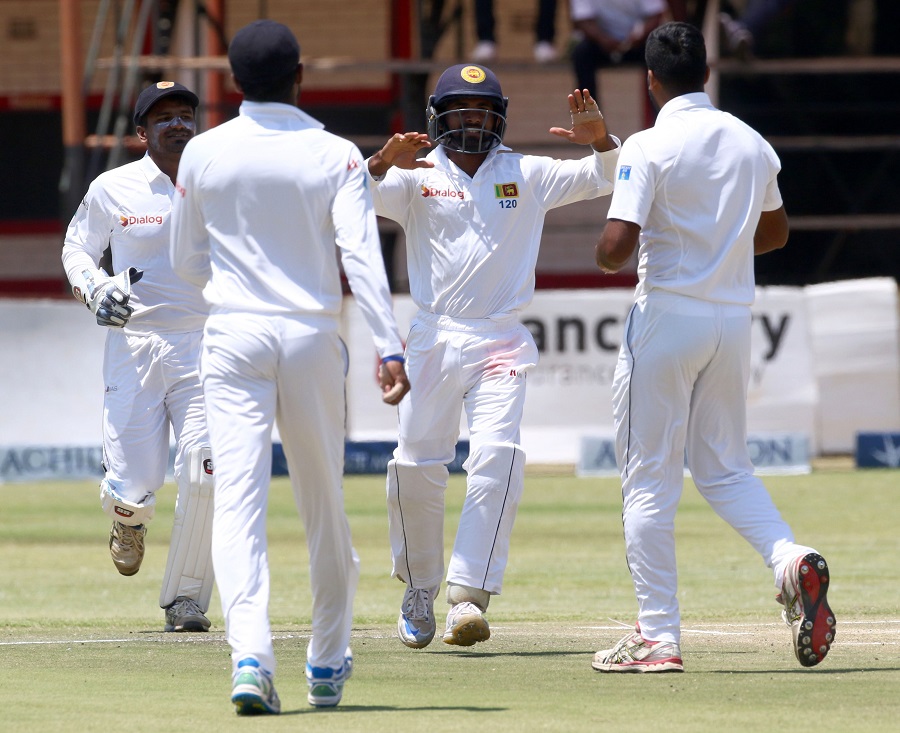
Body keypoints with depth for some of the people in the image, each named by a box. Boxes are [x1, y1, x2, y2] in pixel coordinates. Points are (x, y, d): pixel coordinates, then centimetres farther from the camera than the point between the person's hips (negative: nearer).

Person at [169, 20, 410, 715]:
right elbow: (362, 255, -13)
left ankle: (250, 656, -27)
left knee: (239, 500, -9)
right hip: (312, 335, 0)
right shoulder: (336, 155, -3)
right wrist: (389, 348, -17)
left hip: (233, 337, 0)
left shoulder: (203, 154, 1)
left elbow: (187, 262, 11)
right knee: (325, 504, 14)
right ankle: (328, 663, 25)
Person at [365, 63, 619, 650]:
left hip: (501, 343, 0)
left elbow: (605, 180, 6)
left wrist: (600, 139, -15)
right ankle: (420, 590, 21)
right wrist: (383, 163, -31)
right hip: (434, 338, 0)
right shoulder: (417, 176, 4)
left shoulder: (527, 175, 9)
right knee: (416, 465, 0)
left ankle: (470, 595, -21)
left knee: (496, 456, -18)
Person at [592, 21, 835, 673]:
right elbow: (776, 233, 19)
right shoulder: (752, 145, 7)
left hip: (667, 315, -5)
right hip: (734, 319, 5)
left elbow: (618, 246, -19)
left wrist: (606, 259, 3)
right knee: (725, 467, 16)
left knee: (650, 478, 1)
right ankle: (791, 559, -12)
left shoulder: (650, 147, -12)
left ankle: (658, 637, 0)